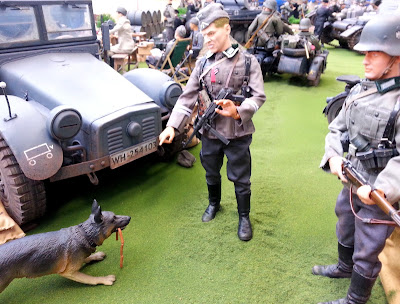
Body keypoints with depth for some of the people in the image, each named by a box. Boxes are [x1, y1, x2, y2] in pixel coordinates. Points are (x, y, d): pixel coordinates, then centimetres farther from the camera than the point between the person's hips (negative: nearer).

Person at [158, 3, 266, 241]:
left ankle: (244, 217, 31)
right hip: (209, 133, 3)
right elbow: (187, 98, 0)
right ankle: (214, 203, 47)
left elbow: (259, 96, -9)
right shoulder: (202, 64, 3)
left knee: (241, 179, 9)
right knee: (211, 174, 20)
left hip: (238, 134, -3)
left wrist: (238, 112, -28)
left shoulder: (248, 61, -6)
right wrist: (172, 126, -11)